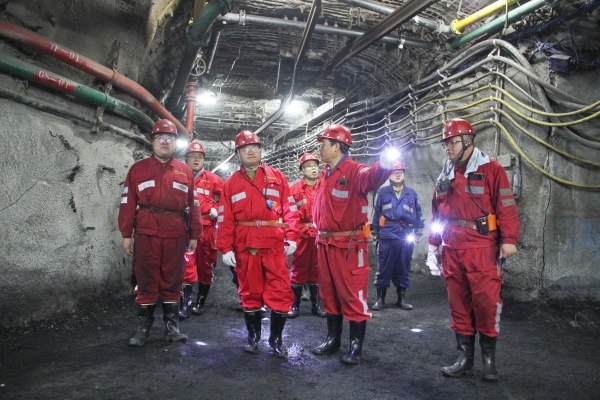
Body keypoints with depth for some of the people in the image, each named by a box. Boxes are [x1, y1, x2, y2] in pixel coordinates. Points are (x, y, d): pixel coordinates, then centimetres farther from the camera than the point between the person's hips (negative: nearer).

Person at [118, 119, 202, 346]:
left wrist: (194, 234, 7)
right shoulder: (138, 169, 10)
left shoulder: (185, 172, 14)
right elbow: (128, 203, 5)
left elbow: (193, 205, 12)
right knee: (146, 281, 4)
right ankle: (143, 328, 16)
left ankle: (172, 327, 19)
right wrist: (126, 235, 0)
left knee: (172, 281, 7)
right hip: (146, 233, -1)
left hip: (176, 234, 1)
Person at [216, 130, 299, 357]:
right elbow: (225, 219, 6)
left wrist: (291, 237, -5)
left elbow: (290, 209, 4)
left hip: (275, 244, -1)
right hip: (245, 246, 1)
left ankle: (276, 339, 17)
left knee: (281, 293, 0)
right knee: (249, 292, 11)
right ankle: (253, 337, 28)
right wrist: (226, 248, -2)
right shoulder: (231, 183, 11)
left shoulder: (277, 177, 8)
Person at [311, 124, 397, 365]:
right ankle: (333, 340, 33)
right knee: (329, 294, 17)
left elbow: (370, 179, -38)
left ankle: (356, 346, 17)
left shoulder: (354, 171, -13)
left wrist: (383, 167, -59)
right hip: (325, 244, 8)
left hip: (349, 245, -8)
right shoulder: (324, 175, 13)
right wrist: (319, 234, 11)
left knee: (353, 296, 2)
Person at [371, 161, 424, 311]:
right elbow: (376, 212, 8)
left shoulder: (411, 193, 11)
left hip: (406, 237, 2)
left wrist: (418, 233, 9)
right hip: (387, 236, -2)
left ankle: (401, 298, 21)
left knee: (403, 269, 9)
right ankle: (380, 299, 10)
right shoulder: (383, 192, 6)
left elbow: (418, 214, 13)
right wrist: (375, 232, 6)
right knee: (383, 268, 1)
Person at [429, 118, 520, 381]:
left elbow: (506, 206, -8)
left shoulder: (490, 169, -2)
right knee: (458, 301, 8)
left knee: (485, 299, -5)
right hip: (452, 248, 6)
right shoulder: (445, 176, 15)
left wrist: (508, 239, -15)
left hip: (482, 248, -5)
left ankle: (489, 357, 14)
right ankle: (465, 359, 18)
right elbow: (437, 212, 19)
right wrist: (434, 243, 17)